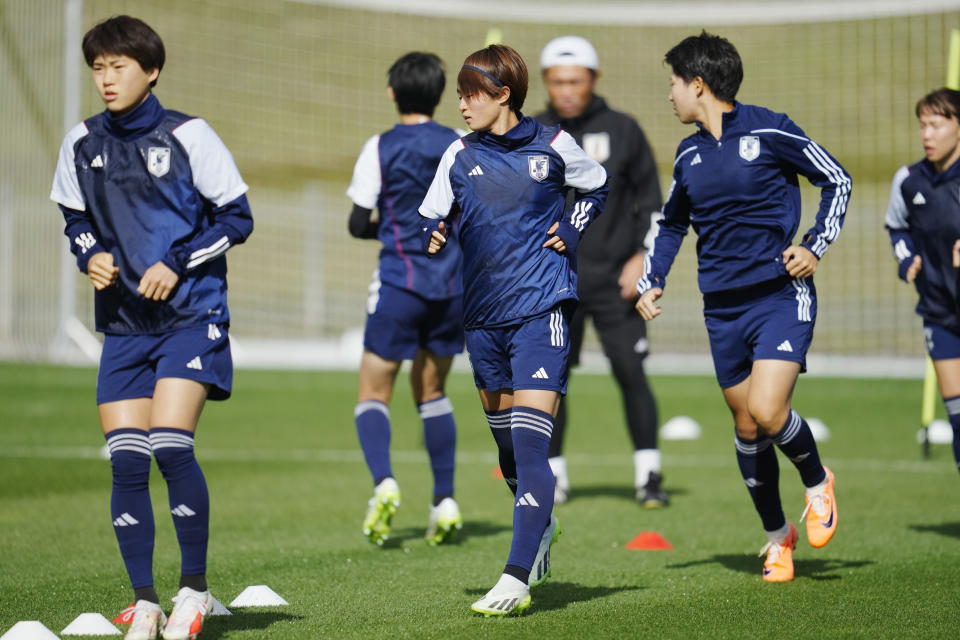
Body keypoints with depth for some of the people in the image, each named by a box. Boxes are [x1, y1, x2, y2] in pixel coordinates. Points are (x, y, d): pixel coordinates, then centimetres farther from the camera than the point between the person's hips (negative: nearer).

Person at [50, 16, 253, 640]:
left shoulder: (188, 136, -6)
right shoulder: (82, 143, 7)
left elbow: (237, 217, -2)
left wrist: (177, 265, -13)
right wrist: (91, 256, -2)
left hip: (191, 315, -4)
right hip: (123, 323, 4)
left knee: (170, 445, -17)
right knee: (126, 461, -2)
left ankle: (195, 587, 2)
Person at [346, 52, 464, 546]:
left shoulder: (381, 149, -4)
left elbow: (359, 225, -5)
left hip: (399, 283, -3)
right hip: (452, 284, 3)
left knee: (373, 393, 4)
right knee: (431, 391, 18)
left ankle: (383, 481, -21)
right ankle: (445, 501, 11)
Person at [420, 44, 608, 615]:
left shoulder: (553, 145, 0)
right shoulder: (460, 156, 6)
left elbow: (597, 186, 18)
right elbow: (432, 219, 11)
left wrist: (571, 233, 4)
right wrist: (434, 238, -11)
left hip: (541, 309, -4)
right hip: (483, 312, 4)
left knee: (530, 440, -14)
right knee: (504, 438, 13)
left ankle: (518, 578, -17)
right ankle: (542, 526, 41)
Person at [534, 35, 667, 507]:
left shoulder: (623, 131, 2)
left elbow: (649, 199, 6)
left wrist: (642, 256, -5)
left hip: (614, 280, -1)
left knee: (631, 374, -7)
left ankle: (648, 475, 1)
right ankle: (553, 475, 15)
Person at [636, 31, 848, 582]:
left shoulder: (768, 130, -7)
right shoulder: (689, 155, 10)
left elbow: (838, 180, 1)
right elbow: (672, 223, 26)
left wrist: (816, 247, -9)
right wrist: (652, 282, 13)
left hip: (781, 296, -6)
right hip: (723, 307, 6)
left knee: (768, 413, -20)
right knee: (747, 428, 7)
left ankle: (819, 483, 10)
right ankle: (777, 537, 24)